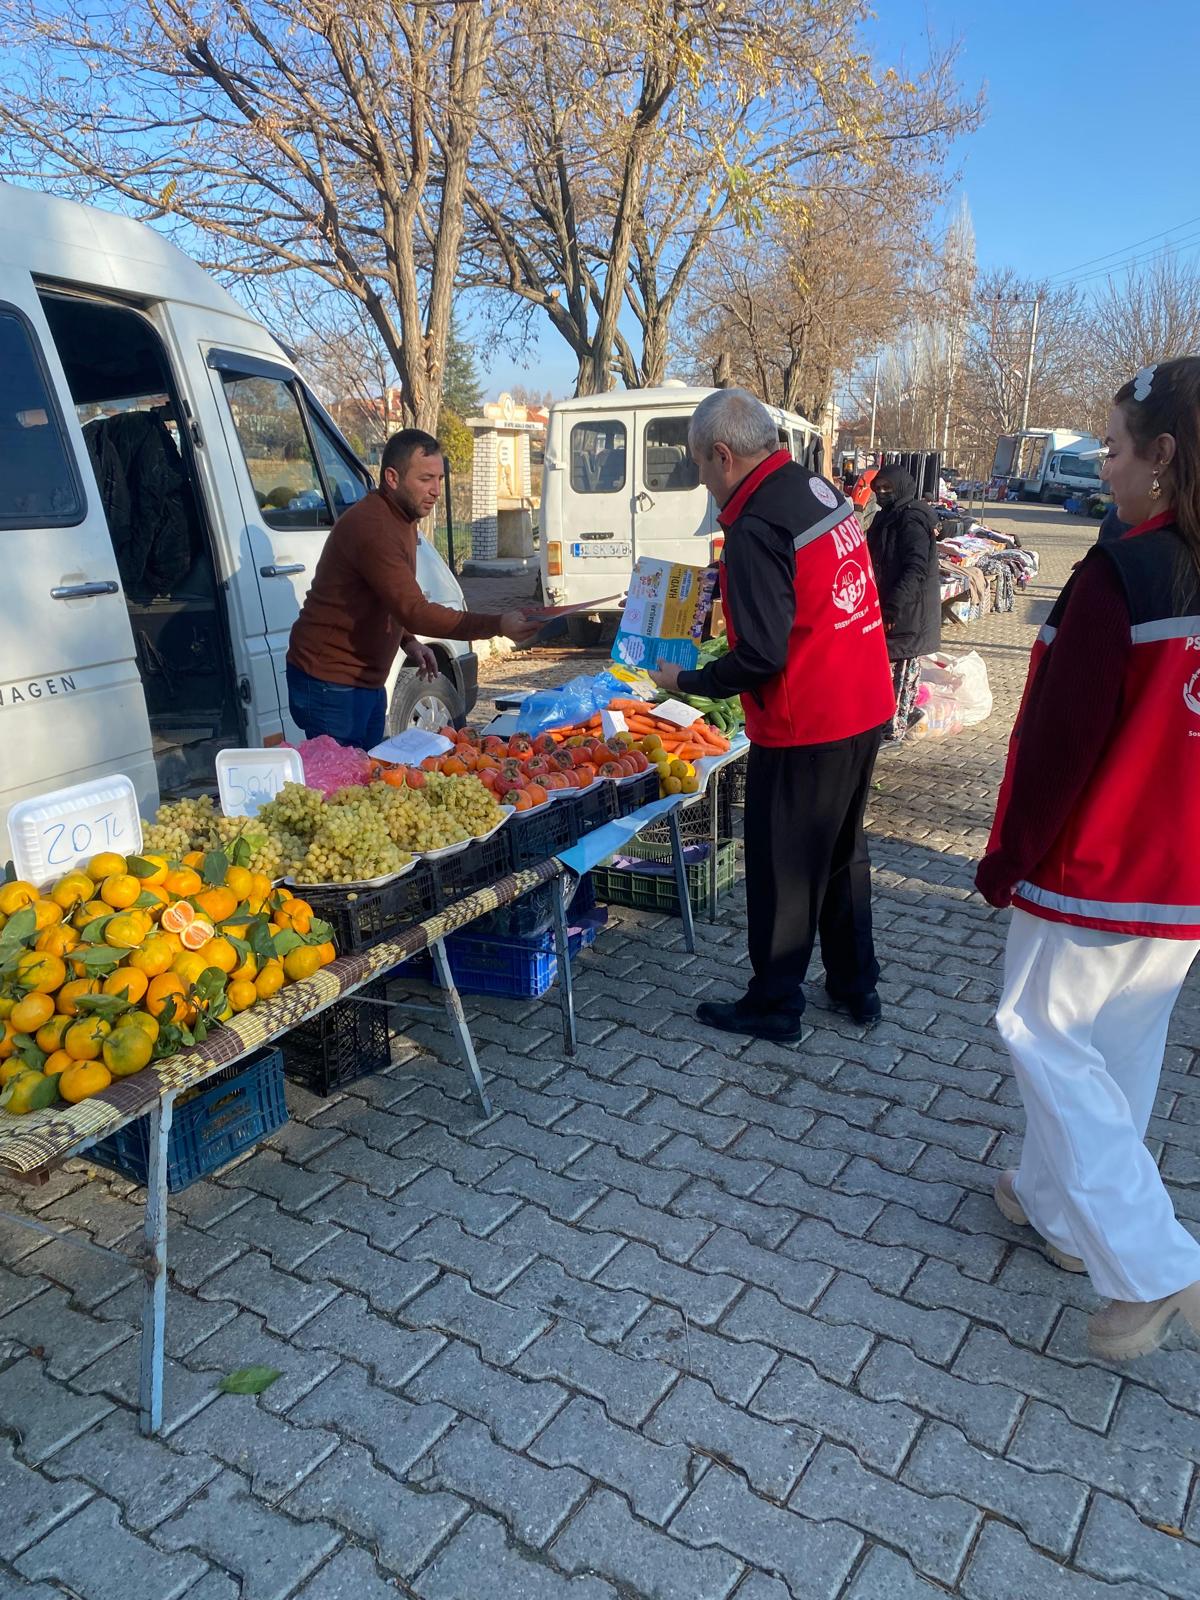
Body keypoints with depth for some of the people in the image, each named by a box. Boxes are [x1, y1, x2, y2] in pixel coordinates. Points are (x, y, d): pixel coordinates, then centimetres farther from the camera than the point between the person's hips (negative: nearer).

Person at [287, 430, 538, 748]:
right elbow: (414, 611, -29)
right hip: (330, 682, -10)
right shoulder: (371, 527, -22)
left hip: (368, 680, 10)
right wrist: (497, 625, -34)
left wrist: (409, 642, 5)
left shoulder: (402, 519, 11)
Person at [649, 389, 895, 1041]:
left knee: (782, 871, 7)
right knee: (842, 853, 22)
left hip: (803, 730, -9)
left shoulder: (756, 528, -21)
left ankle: (773, 1005, 22)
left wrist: (684, 681, -10)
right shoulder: (820, 490, 7)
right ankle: (855, 986, 36)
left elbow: (760, 658, -23)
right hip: (864, 711, 9)